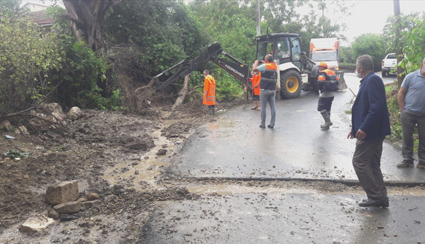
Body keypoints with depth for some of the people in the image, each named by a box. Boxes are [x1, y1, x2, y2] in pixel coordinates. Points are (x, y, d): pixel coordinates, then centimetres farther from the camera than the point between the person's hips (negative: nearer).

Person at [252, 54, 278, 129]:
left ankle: (263, 124, 7)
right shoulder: (275, 66, 9)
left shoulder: (265, 66, -11)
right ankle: (272, 124, 7)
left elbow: (254, 69, -15)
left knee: (263, 107, 2)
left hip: (264, 90, -5)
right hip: (272, 90, 5)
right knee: (273, 107, 6)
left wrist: (256, 63, 2)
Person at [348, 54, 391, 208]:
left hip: (370, 132, -10)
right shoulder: (368, 80, 17)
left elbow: (377, 107, -25)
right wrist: (356, 128, 21)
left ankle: (376, 196, 0)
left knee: (359, 161, -5)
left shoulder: (373, 80, -15)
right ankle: (381, 198, 20)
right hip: (373, 132, 10)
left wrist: (364, 128, -27)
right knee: (373, 165, 13)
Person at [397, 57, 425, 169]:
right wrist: (402, 109, -4)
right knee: (407, 137, 7)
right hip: (409, 113, -2)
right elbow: (401, 93, 0)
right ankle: (407, 160, 19)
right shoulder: (411, 76, -4)